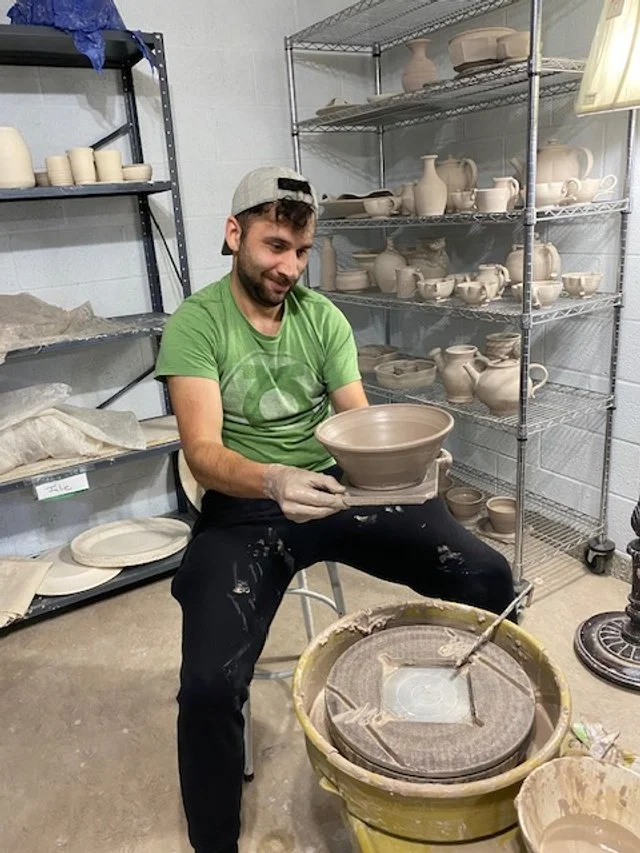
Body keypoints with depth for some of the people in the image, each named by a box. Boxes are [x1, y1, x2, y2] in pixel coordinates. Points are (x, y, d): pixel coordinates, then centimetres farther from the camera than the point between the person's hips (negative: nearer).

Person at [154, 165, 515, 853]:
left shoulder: (322, 315, 5)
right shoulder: (196, 323, -7)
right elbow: (203, 452, -17)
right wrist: (274, 480, -39)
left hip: (338, 486, 4)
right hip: (245, 506, -3)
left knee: (489, 577, -8)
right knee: (209, 684, -24)